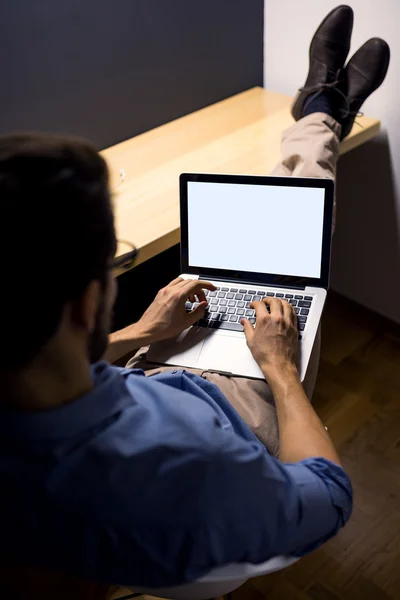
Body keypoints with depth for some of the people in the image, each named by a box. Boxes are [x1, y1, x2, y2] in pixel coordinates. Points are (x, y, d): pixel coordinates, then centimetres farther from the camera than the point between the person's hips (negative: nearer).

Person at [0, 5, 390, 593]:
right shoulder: (184, 465, -50)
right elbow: (330, 498, -28)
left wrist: (138, 334, -4)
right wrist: (280, 365, -17)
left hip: (149, 379, 4)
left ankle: (320, 111, 47)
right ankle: (324, 114, 44)